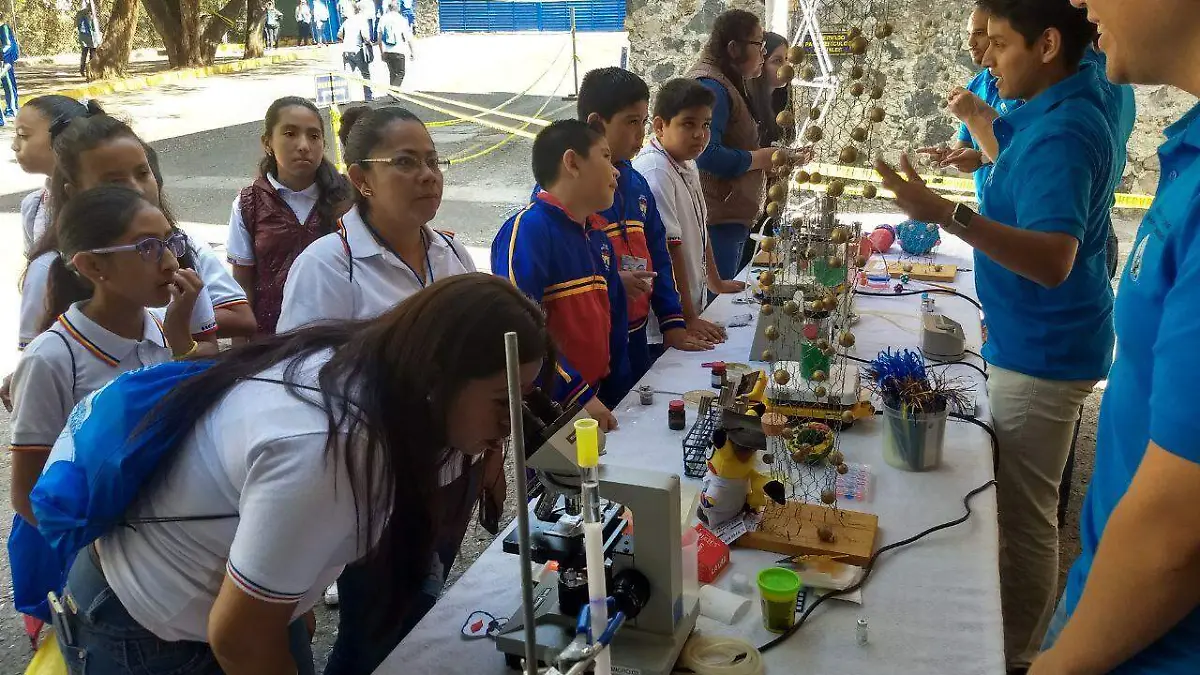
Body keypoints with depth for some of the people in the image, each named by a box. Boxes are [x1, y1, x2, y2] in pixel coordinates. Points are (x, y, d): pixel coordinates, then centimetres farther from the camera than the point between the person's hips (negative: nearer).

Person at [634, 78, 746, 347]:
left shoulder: (688, 165, 11)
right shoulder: (655, 173, -20)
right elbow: (669, 248, -22)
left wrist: (716, 282, 29)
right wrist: (688, 317, -20)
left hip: (693, 303, 9)